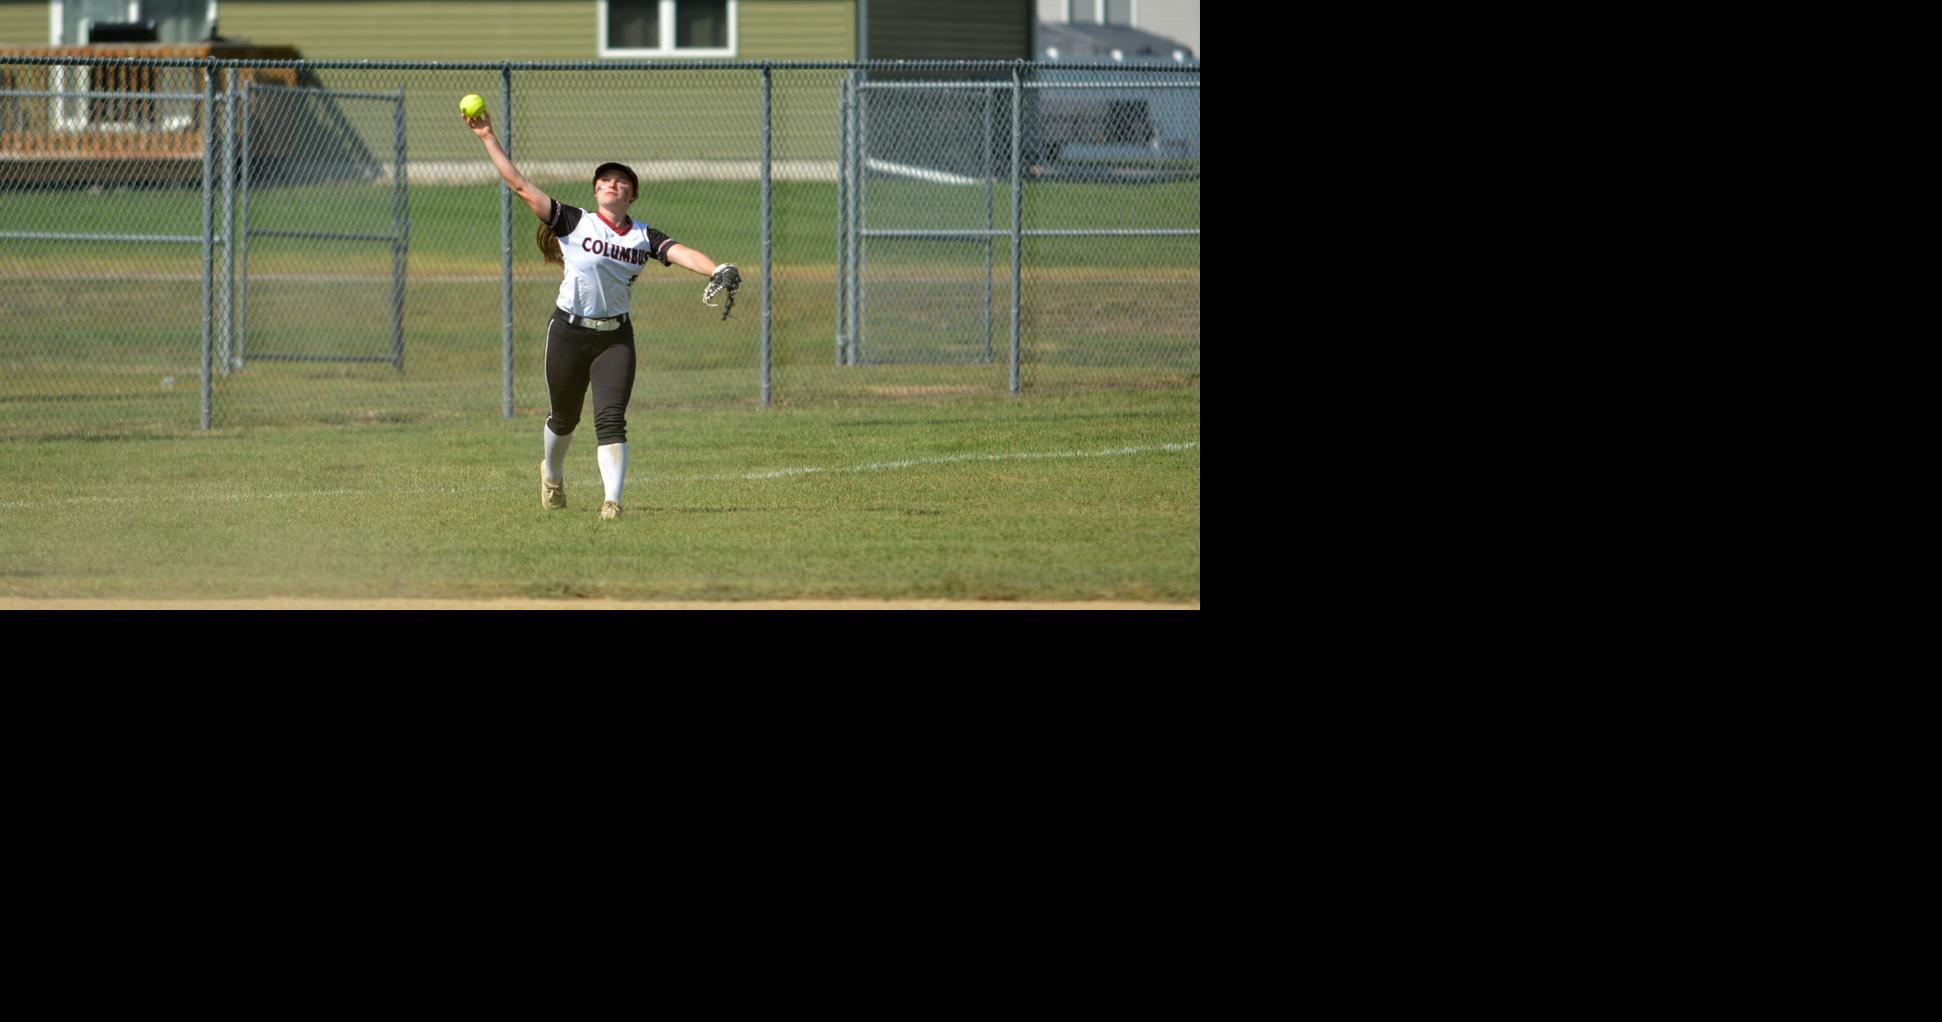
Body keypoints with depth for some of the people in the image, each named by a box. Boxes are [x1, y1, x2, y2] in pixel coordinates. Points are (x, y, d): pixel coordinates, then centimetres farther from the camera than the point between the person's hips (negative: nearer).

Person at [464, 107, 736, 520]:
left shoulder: (644, 237, 2)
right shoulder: (574, 223, -5)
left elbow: (680, 253, -15)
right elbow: (520, 185, -7)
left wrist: (716, 270, -35)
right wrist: (488, 138, -11)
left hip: (616, 337, 1)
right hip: (569, 333, -1)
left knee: (611, 419, -11)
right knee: (564, 417, 14)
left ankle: (613, 501, -13)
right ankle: (552, 474, 43)